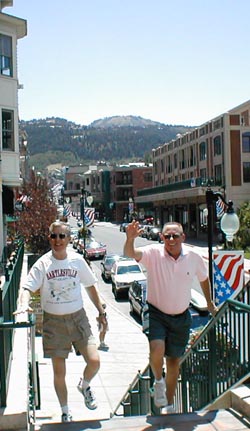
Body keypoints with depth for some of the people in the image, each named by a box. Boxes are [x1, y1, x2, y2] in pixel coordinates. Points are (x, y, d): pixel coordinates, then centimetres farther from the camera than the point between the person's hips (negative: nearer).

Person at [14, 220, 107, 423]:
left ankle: (84, 386, 26)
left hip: (78, 317, 2)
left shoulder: (77, 260, -1)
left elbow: (90, 286, 11)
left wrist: (101, 311, 11)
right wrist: (24, 303, -40)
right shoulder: (42, 264, -8)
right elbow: (27, 287, -18)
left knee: (94, 361, -10)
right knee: (59, 372, 6)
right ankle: (65, 412, 29)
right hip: (54, 322, -1)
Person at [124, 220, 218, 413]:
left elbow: (204, 279, 12)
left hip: (181, 317, 3)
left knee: (174, 360, 12)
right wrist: (130, 239, -54)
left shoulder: (194, 257, -7)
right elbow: (130, 253, -33)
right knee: (157, 349, -26)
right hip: (156, 313, -2)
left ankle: (169, 404, 33)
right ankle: (158, 381, 8)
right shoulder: (153, 253, -14)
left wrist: (210, 303, 23)